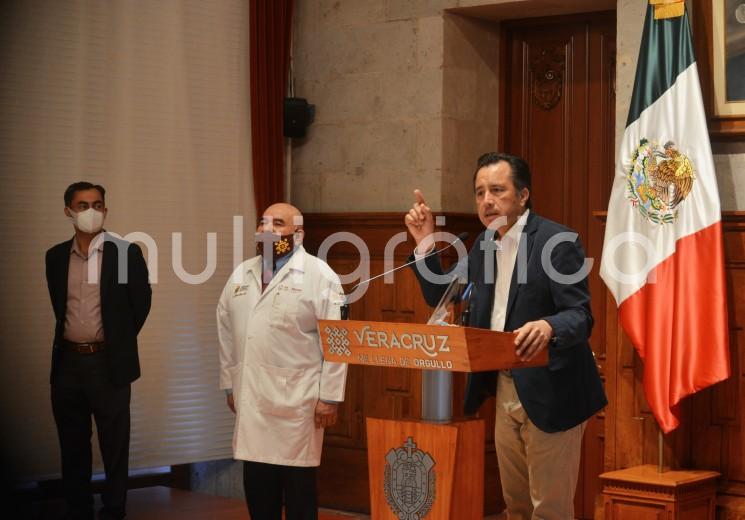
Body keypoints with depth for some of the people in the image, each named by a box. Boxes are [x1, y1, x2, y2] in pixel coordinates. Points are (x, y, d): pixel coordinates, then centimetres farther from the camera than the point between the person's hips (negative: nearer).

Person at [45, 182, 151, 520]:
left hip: (109, 363, -3)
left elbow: (141, 303, 1)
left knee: (114, 447, 4)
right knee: (73, 447, 11)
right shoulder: (56, 256, 6)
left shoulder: (126, 252, -5)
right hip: (67, 362, 4)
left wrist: (119, 341, 7)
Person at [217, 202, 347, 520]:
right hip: (250, 398, 5)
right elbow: (226, 332, 17)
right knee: (257, 483, 7)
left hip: (297, 400, -5)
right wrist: (229, 383, 13)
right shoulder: (241, 274, 14)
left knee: (298, 485, 1)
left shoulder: (318, 275, -4)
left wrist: (329, 397, -11)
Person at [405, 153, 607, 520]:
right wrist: (425, 243, 3)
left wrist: (547, 327, -42)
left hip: (547, 391, -8)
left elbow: (581, 316, -20)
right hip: (503, 389, 8)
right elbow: (441, 298, 15)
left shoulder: (557, 241, -14)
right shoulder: (484, 244, 9)